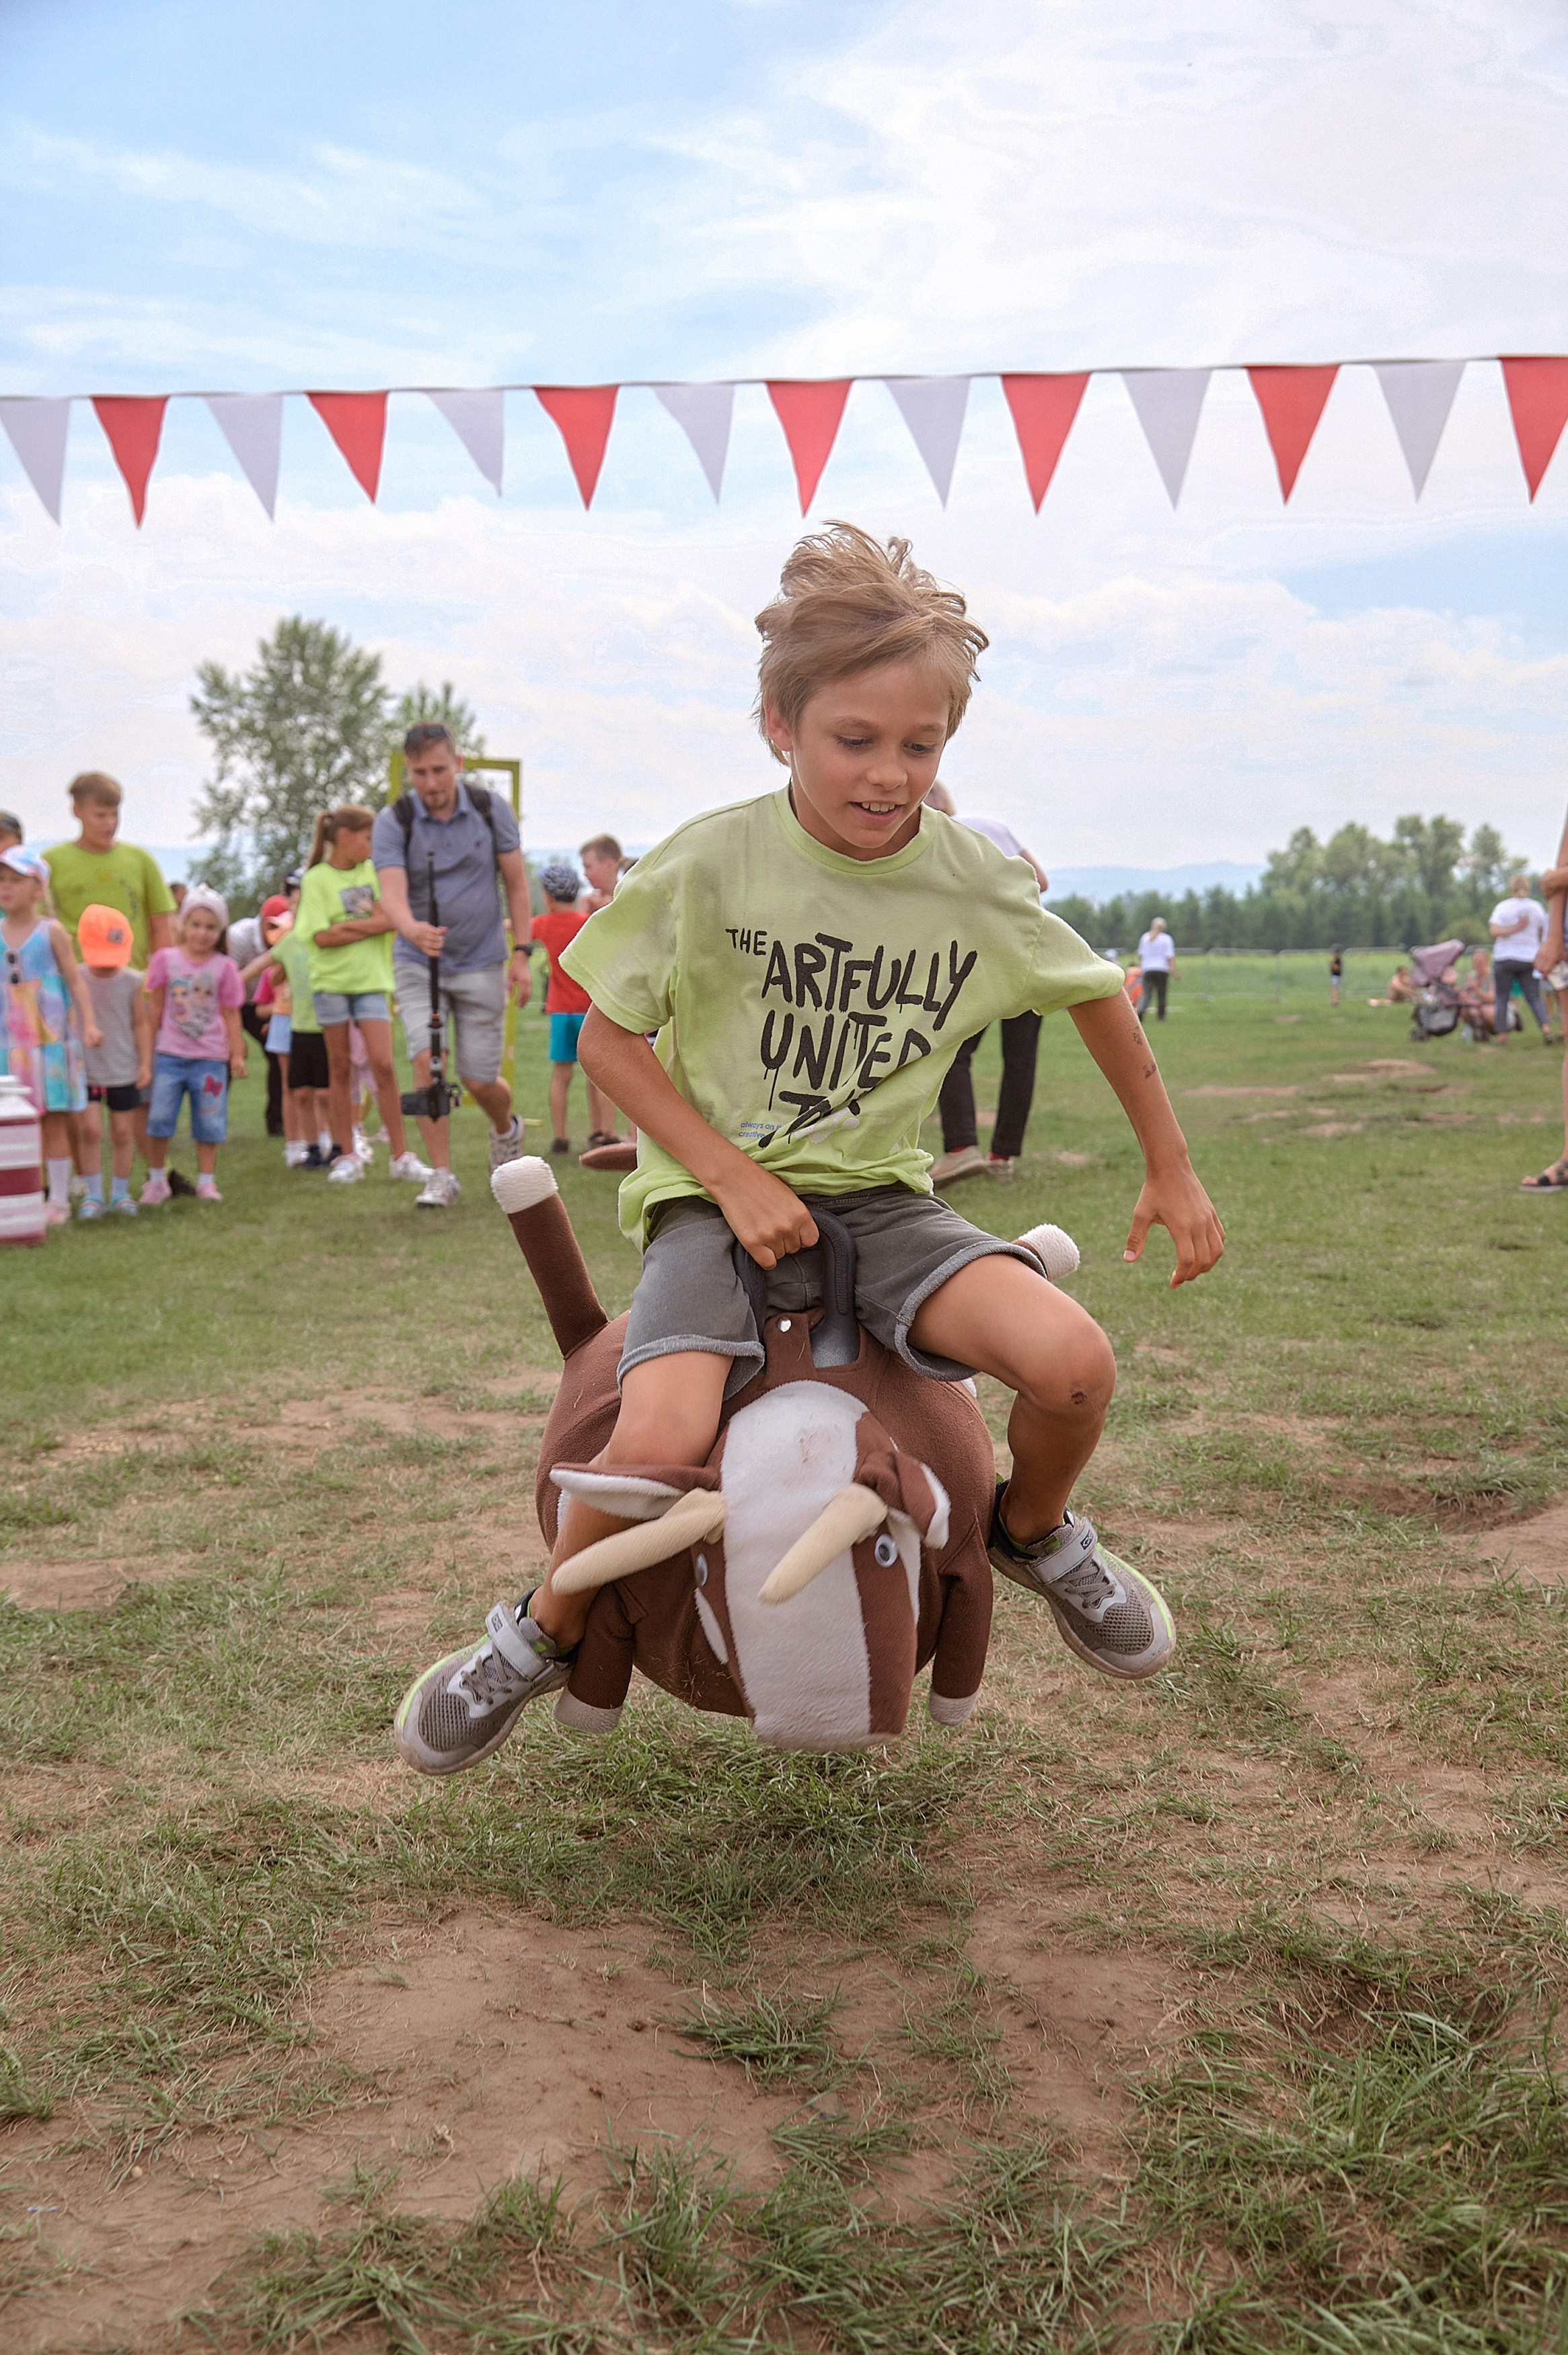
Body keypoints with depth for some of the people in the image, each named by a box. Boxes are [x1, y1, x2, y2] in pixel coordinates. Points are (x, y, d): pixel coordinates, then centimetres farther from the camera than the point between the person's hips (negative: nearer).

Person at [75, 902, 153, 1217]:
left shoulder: (133, 981, -4)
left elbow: (142, 1024, 2)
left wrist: (145, 1064, 0)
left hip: (124, 1070, 1)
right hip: (84, 1070, -1)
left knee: (122, 1132, 7)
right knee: (89, 1129, -6)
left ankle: (120, 1192, 21)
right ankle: (92, 1194, 5)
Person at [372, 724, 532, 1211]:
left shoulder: (490, 808, -7)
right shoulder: (393, 821, -12)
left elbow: (516, 882, 1)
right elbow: (391, 894, -25)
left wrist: (521, 953, -4)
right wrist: (413, 929, -47)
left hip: (481, 963, 0)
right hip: (417, 963, 0)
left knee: (480, 1081, 2)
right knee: (426, 1060, -18)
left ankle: (506, 1131, 37)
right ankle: (441, 1175, -6)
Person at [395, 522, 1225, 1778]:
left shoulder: (977, 882, -4)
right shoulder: (710, 862, -11)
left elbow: (1100, 996, 12)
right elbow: (607, 1030, -3)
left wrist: (1171, 1169, 17)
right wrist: (734, 1177, -12)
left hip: (881, 1197, 2)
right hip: (716, 1193, -2)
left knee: (1074, 1362, -23)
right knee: (661, 1442, -29)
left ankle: (1034, 1531, 14)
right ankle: (542, 1636, 5)